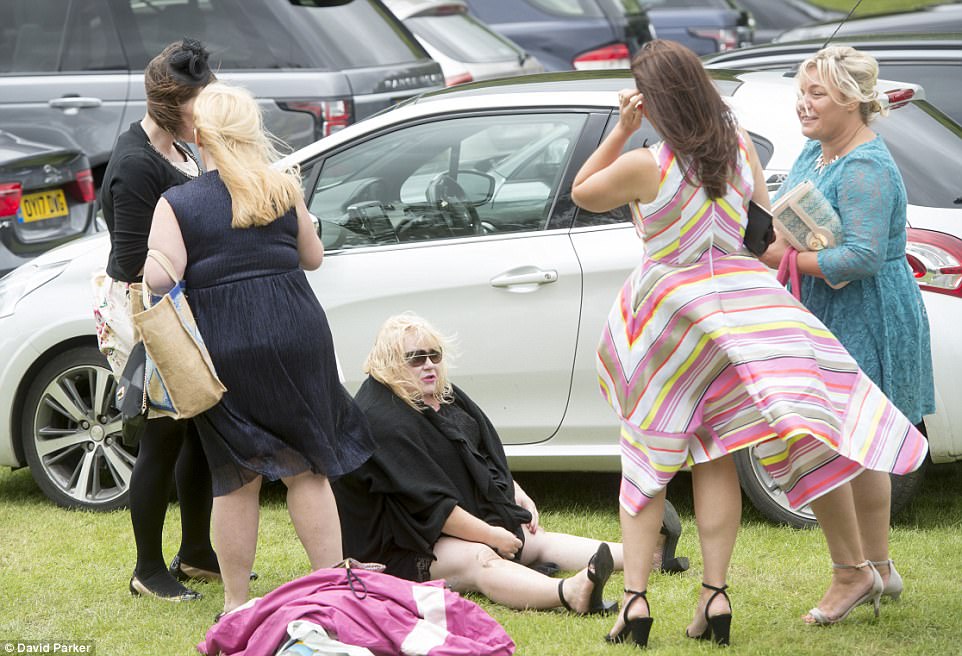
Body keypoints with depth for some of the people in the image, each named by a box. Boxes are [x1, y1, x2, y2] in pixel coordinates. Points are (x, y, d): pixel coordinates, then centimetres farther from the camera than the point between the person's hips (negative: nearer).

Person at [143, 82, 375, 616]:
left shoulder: (177, 204, -6)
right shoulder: (283, 189, 2)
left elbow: (158, 278, -14)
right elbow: (312, 256, 12)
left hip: (224, 351, -1)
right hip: (296, 337, 2)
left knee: (236, 480, 8)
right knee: (307, 470, 10)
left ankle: (236, 602, 13)